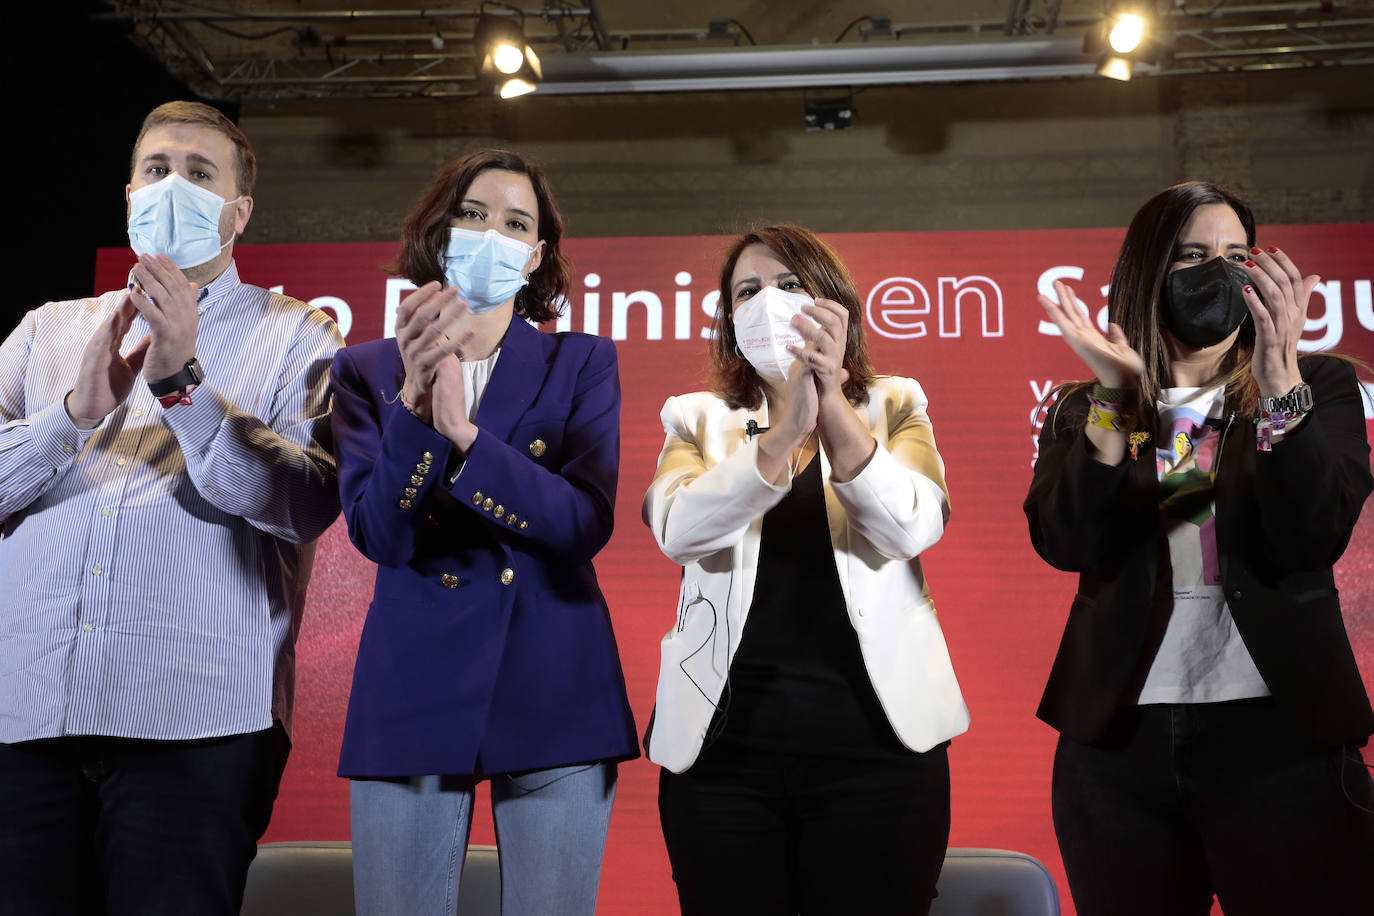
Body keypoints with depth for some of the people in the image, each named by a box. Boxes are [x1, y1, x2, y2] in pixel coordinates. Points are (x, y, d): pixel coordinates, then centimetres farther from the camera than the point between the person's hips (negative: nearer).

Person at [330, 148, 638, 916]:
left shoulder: (582, 364, 4)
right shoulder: (367, 370, 5)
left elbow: (587, 524, -10)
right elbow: (378, 535, -7)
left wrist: (463, 431, -21)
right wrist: (416, 400, -21)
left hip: (555, 692, 0)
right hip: (413, 691, 0)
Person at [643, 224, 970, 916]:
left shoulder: (894, 406, 9)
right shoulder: (698, 419, 10)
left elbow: (912, 527, -10)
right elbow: (678, 530, -11)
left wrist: (832, 404, -22)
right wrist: (784, 432, -24)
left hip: (874, 735, 0)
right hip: (723, 739, 1)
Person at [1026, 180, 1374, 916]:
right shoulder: (1085, 411, 7)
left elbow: (1315, 538, -10)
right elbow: (1065, 546, -8)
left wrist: (1280, 381, -20)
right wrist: (1113, 399, -16)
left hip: (1280, 732, -1)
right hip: (1118, 741, 1)